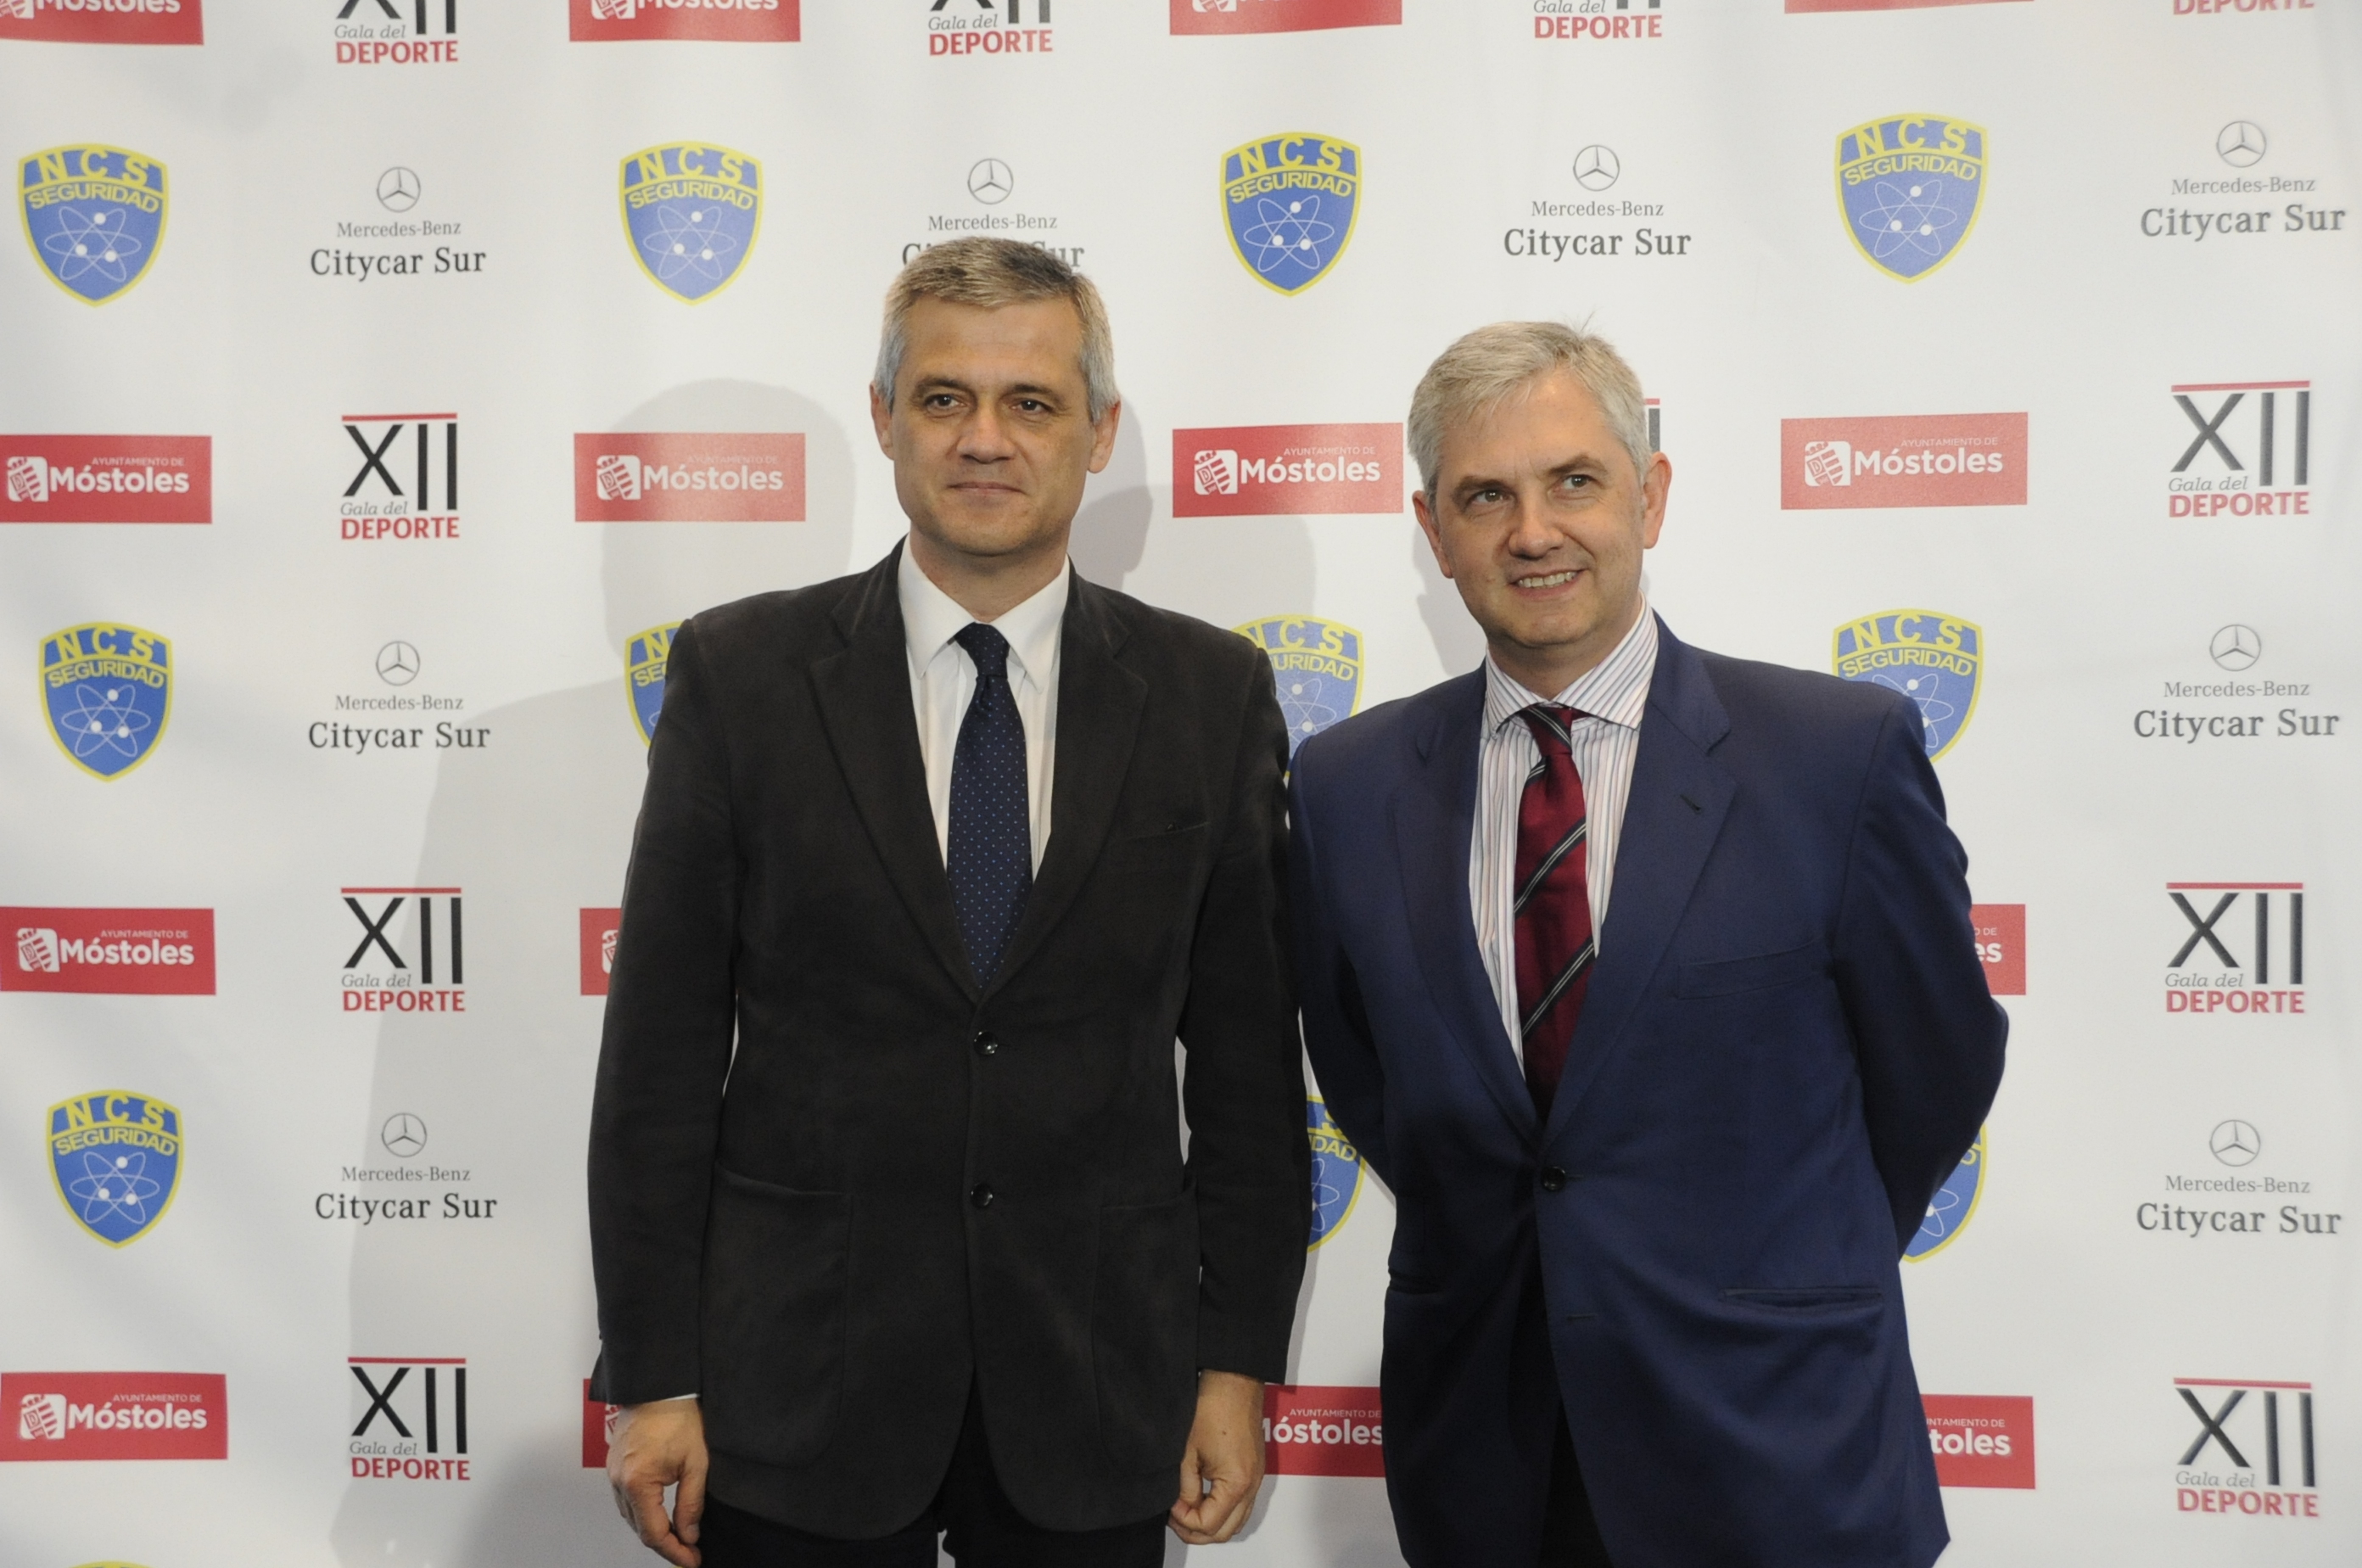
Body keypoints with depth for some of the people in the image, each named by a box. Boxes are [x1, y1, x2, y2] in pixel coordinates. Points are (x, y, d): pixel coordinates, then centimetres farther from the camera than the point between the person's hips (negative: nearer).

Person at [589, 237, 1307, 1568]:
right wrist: (651, 1378, -4)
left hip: (1096, 1399, 1)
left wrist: (1240, 1362, 1)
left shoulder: (1212, 693, 0)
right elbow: (662, 1048, -3)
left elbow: (1248, 1057, 2)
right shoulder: (741, 672, -3)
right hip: (795, 1392, 0)